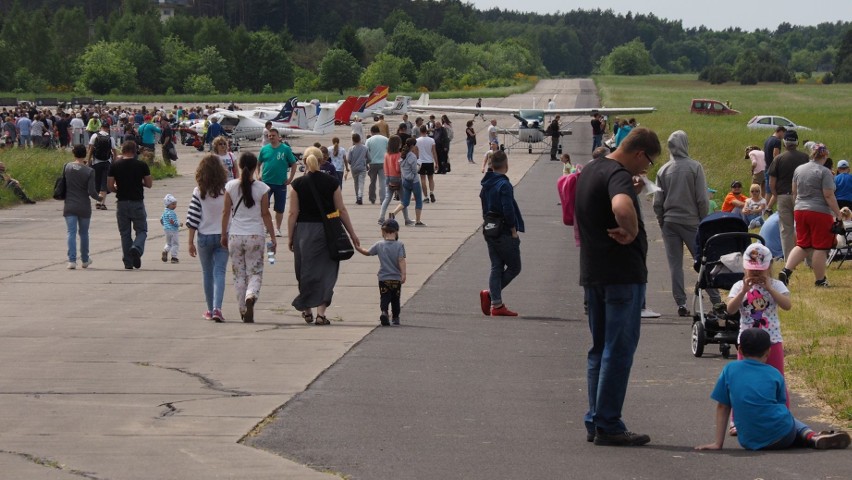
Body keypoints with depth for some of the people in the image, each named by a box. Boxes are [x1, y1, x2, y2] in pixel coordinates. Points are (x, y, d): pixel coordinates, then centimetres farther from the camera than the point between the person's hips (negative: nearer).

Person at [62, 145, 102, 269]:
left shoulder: (67, 167, -4)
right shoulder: (89, 171, -11)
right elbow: (91, 191, -14)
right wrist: (99, 198, 7)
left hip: (69, 206, 0)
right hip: (84, 207, 0)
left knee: (71, 233, -1)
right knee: (84, 233, 15)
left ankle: (72, 260, -13)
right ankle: (85, 260, 27)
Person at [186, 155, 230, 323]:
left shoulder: (198, 192, -9)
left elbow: (192, 219, -7)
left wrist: (191, 242, 0)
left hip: (204, 237, 0)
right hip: (223, 236, 0)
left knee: (207, 274, 14)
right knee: (219, 272, -1)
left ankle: (210, 310, 23)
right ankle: (217, 308, -19)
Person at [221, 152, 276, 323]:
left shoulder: (231, 186, -3)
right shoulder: (262, 188, -6)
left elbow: (226, 212, 1)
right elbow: (265, 214, -4)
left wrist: (223, 235, 11)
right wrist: (272, 237, 4)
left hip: (235, 235, 1)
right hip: (255, 235, -1)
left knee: (239, 274, 11)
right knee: (255, 273, 5)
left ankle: (243, 311, 14)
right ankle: (251, 297, -24)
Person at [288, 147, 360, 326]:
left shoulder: (298, 184, -5)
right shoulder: (331, 182, -2)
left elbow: (293, 213, -5)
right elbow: (341, 210, -1)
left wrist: (290, 237, 3)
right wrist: (352, 234, 7)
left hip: (304, 231, 0)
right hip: (327, 231, 0)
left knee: (306, 271, 13)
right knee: (326, 271, 4)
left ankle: (307, 309, 24)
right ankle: (321, 311, -7)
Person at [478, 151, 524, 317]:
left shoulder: (485, 185, 10)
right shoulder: (504, 185, -18)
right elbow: (508, 210, -23)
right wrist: (514, 230, -13)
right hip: (505, 233, -8)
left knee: (496, 267, 11)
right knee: (514, 267, 4)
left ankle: (496, 304, 5)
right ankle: (491, 294, -9)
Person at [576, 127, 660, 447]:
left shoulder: (590, 171, 13)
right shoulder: (618, 176, -17)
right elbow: (621, 207, -40)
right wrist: (631, 232, -21)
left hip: (592, 273, 9)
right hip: (622, 273, -9)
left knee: (600, 349, 16)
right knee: (619, 350, -4)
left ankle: (595, 421, 18)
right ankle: (608, 426, -3)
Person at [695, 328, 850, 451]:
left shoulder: (730, 369, 4)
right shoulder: (775, 374, 5)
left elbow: (722, 407, 6)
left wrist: (718, 443, 9)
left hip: (750, 442, 1)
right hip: (782, 437, -1)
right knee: (790, 419, 36)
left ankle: (812, 438, 12)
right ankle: (810, 435, 9)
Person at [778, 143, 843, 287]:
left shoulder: (799, 169, 9)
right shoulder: (824, 172, -11)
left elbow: (794, 192, 17)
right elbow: (829, 196, -14)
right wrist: (838, 214, -10)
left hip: (800, 211, 6)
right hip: (820, 212, -6)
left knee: (802, 245, 12)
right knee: (820, 248, 2)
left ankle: (786, 270, -4)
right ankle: (820, 280, 8)